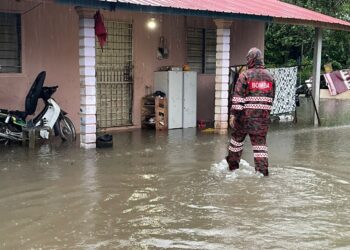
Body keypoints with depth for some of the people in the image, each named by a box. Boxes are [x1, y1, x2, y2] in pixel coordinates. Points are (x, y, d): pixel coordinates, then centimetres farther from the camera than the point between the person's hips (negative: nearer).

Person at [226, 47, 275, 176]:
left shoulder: (245, 75, -8)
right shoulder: (269, 76, 8)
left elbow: (238, 97, -13)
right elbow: (271, 97, 16)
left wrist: (233, 114, -12)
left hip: (246, 115, -3)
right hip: (263, 116, 3)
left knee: (237, 137, 15)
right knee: (260, 141, 7)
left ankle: (233, 163, 27)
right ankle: (262, 169, 2)